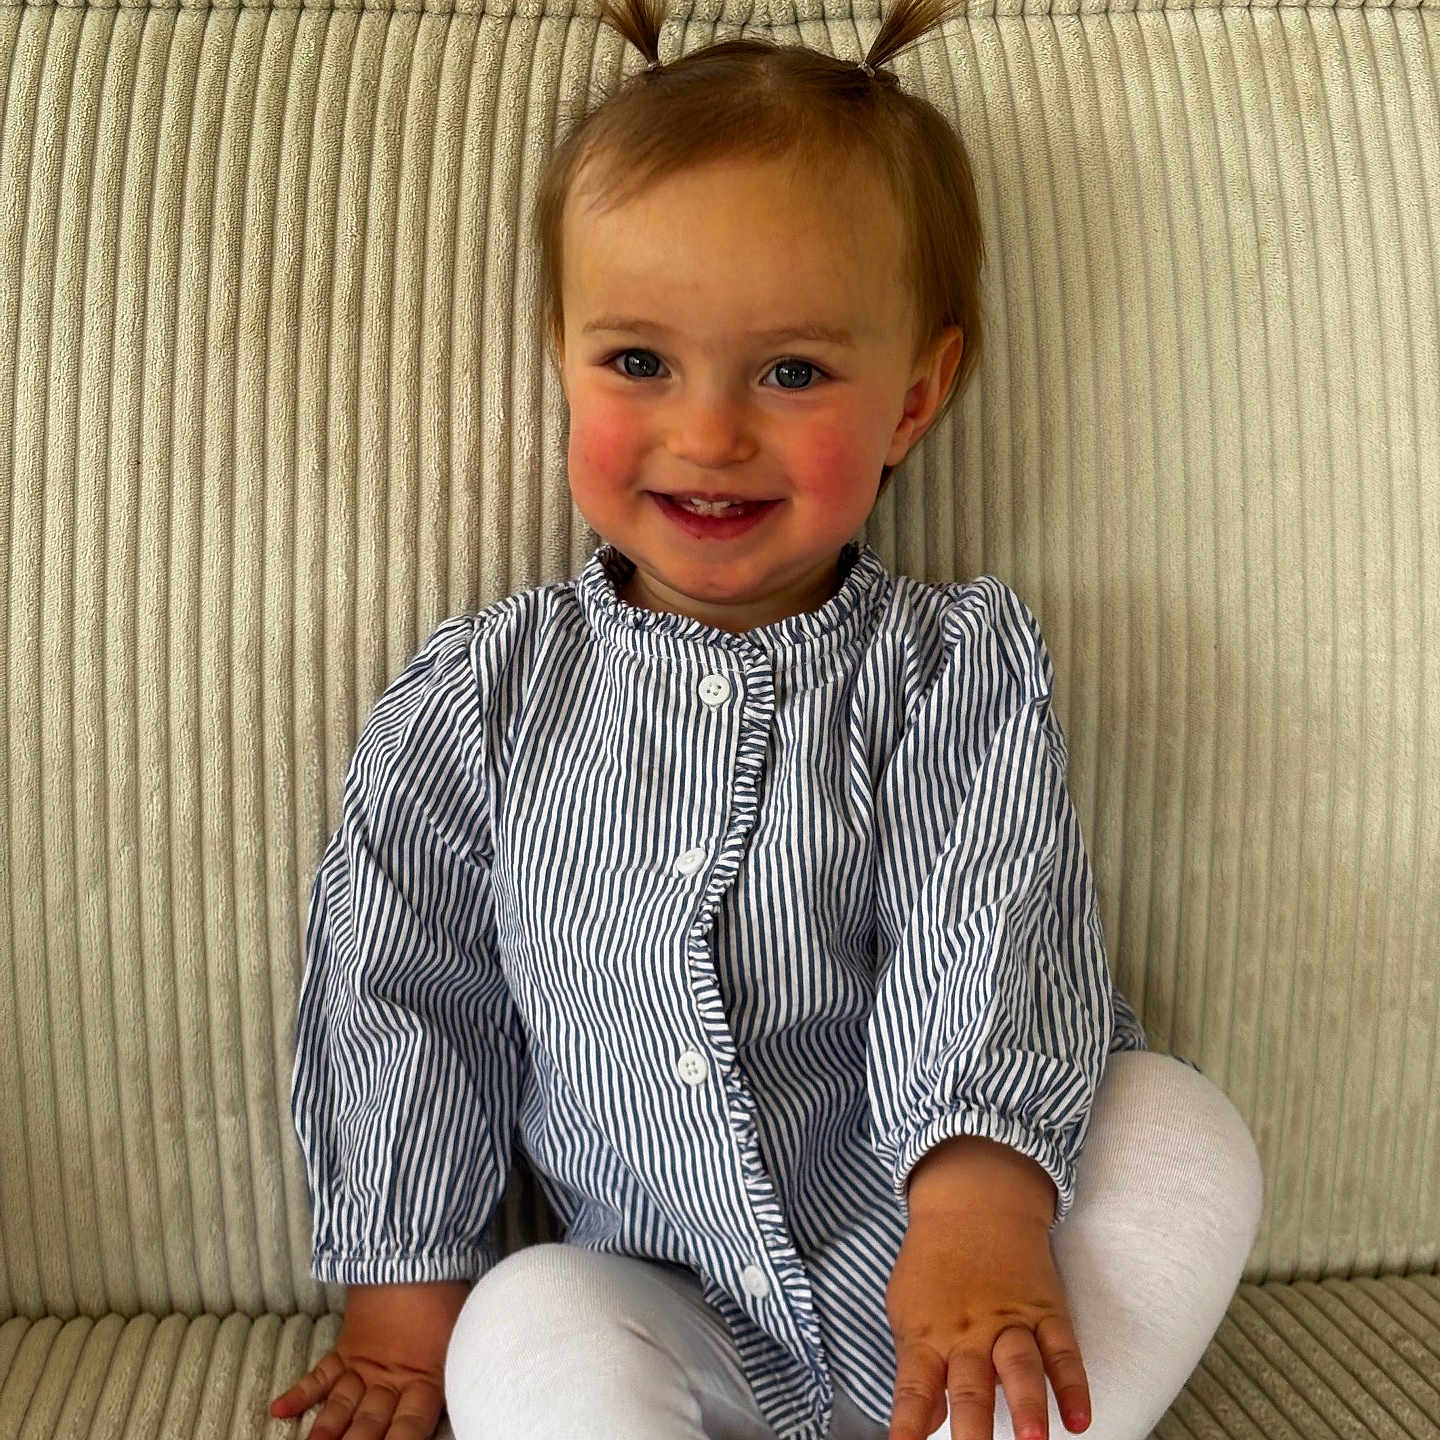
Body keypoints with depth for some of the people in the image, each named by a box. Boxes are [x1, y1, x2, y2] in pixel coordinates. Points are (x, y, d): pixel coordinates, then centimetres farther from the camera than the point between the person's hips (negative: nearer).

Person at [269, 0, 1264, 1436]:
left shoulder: (961, 667, -5)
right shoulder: (481, 697, -1)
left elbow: (994, 932, -18)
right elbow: (402, 994, 5)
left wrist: (979, 1196, -36)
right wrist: (406, 1297, 7)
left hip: (969, 1266, 1)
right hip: (683, 1324, 0)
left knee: (1182, 1129, -23)